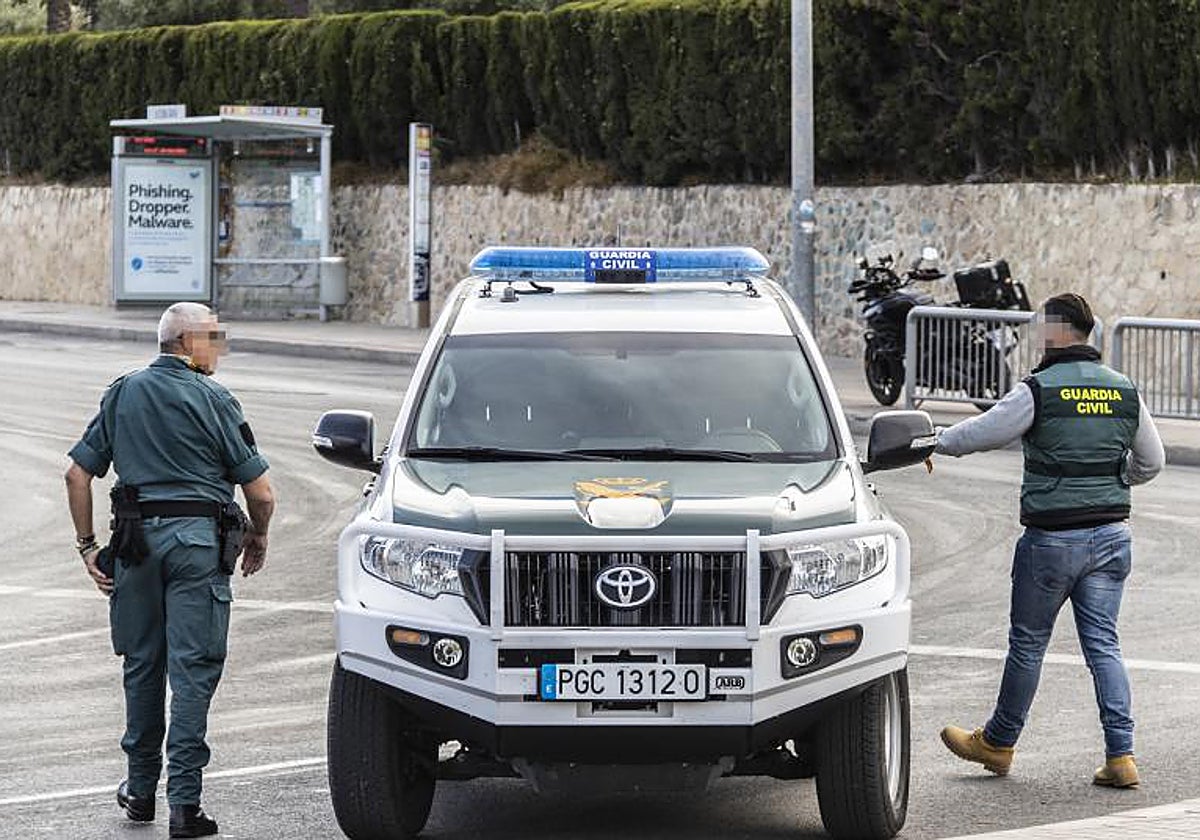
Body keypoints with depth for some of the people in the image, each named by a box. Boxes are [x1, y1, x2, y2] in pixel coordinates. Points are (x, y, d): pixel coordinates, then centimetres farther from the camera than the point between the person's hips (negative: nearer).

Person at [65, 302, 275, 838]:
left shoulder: (122, 394, 10)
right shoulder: (212, 400, -3)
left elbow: (77, 474, 8)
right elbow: (261, 494, -4)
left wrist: (87, 546, 13)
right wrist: (257, 541, 14)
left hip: (137, 538, 4)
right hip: (198, 539, -4)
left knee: (142, 666, 16)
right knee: (192, 670, -3)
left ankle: (141, 790, 24)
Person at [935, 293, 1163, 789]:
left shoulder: (1039, 391, -12)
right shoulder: (1124, 391, 4)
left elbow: (979, 434, -4)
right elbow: (1150, 461, 14)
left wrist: (935, 440, 16)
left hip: (1052, 538, -5)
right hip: (1111, 535, 5)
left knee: (1028, 642, 10)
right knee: (1103, 644, 7)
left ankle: (997, 743, 25)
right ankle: (1121, 756, -1)